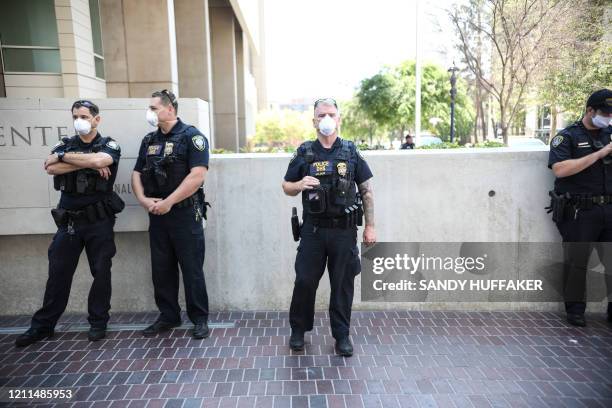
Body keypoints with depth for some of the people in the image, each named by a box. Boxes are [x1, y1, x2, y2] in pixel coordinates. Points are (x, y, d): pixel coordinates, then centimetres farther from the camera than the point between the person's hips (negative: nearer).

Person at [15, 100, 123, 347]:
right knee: (58, 272, 9)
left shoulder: (109, 145, -1)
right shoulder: (66, 144, 10)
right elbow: (50, 168, -9)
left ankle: (98, 322, 20)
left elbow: (98, 160, -24)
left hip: (99, 220, -3)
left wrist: (63, 157, -11)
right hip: (68, 220, 3)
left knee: (100, 272, 5)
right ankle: (43, 325, 23)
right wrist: (88, 163, -16)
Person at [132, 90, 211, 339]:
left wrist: (168, 202, -18)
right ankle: (168, 316, 27)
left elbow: (198, 175, -18)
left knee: (192, 269, 1)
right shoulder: (149, 140, 14)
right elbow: (137, 174, 15)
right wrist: (143, 199, -4)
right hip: (157, 215, 6)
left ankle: (200, 318, 15)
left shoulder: (191, 136, -7)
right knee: (161, 269, 12)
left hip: (185, 214, -6)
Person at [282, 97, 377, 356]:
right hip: (313, 229, 0)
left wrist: (370, 226, 1)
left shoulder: (351, 152, 3)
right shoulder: (304, 153, 4)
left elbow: (366, 190, 5)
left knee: (343, 284, 8)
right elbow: (286, 187, 9)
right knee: (305, 281, 6)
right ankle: (298, 330, 27)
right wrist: (300, 184, -14)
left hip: (344, 230, 0)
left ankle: (342, 335, 25)